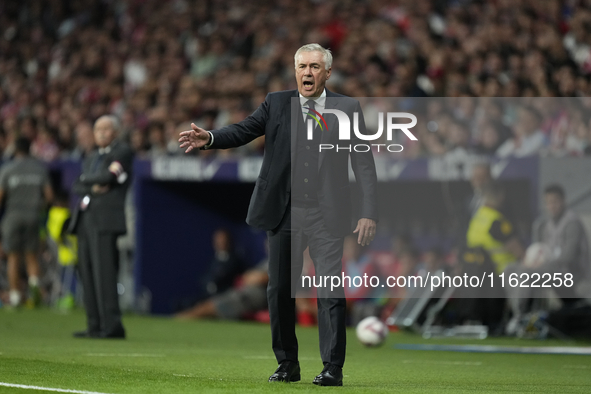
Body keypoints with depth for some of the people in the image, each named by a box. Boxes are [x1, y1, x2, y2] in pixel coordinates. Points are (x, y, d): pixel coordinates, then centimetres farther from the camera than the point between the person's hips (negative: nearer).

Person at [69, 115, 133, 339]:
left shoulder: (122, 152, 3)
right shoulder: (92, 158, 26)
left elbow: (107, 177, -12)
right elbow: (78, 186, 13)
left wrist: (89, 181, 1)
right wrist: (94, 187, -3)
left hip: (106, 219, -8)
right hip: (85, 219, 8)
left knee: (104, 272, -14)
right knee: (87, 272, 4)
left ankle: (112, 325, -16)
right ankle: (95, 326, 5)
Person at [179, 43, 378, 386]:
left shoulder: (347, 109, 4)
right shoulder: (277, 104, 8)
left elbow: (364, 164, 2)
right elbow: (243, 131, -2)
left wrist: (369, 213, -6)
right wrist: (209, 139, -22)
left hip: (327, 216, -2)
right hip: (284, 215, 2)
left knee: (331, 292, -6)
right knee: (280, 290, 7)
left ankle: (333, 368, -1)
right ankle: (287, 364, 19)